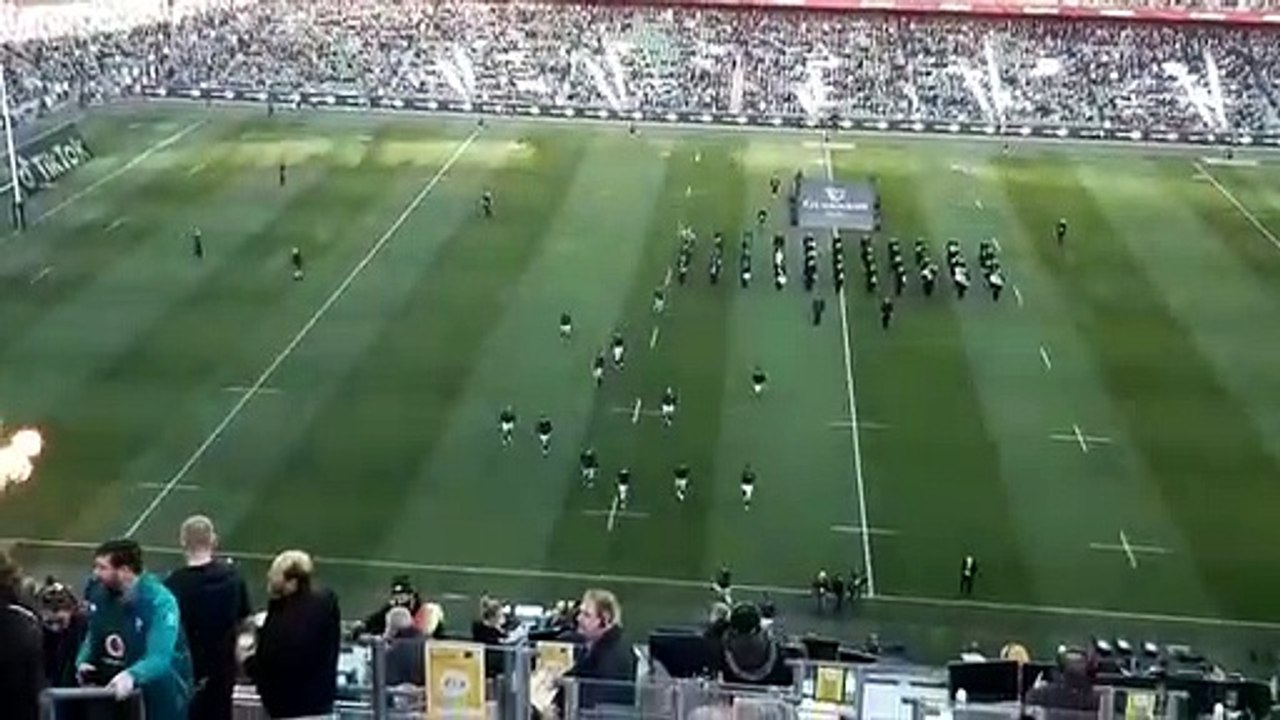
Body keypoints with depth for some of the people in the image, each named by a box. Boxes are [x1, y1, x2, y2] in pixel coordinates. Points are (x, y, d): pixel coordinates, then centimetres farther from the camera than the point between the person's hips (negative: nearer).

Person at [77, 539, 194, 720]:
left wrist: (132, 676, -53)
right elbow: (93, 636, 12)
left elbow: (160, 658, -33)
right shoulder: (99, 592, -4)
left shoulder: (160, 601, -25)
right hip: (114, 693, 6)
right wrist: (83, 661, -9)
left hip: (159, 698, -6)